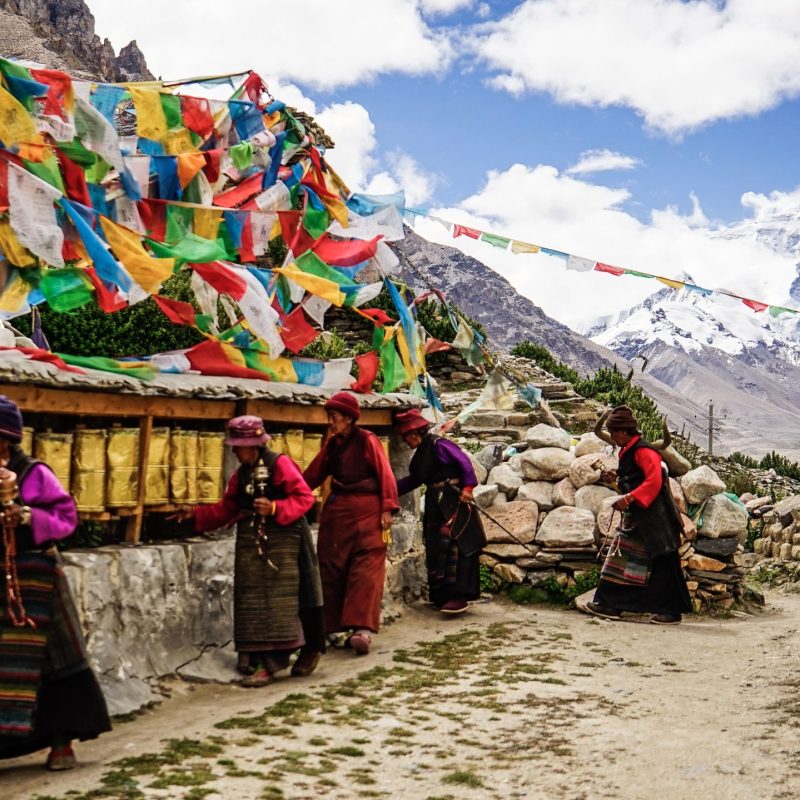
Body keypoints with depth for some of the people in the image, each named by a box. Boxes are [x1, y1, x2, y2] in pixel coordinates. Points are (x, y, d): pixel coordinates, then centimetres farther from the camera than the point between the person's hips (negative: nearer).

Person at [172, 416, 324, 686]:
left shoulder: (279, 464, -9)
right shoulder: (241, 474, 14)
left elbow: (304, 497, -13)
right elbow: (226, 509, 17)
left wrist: (276, 508, -25)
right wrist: (195, 514, 7)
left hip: (282, 539, -7)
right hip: (251, 541, 7)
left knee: (279, 600, -8)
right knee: (252, 602, 5)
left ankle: (269, 663, -5)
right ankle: (256, 660, 11)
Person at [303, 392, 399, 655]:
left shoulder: (367, 440, -5)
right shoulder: (331, 444, 12)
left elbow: (385, 474, -7)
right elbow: (313, 475, 14)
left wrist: (387, 508, -13)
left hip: (366, 511, -6)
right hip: (336, 511, 6)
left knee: (366, 569, -10)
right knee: (331, 569, 5)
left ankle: (362, 629, -15)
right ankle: (332, 626, 12)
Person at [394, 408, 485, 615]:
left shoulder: (439, 445, -11)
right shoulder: (421, 453, 15)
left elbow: (464, 462, -15)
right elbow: (414, 479, 23)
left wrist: (467, 487, -22)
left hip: (453, 501, -9)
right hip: (435, 503, 9)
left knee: (452, 545, -13)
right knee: (435, 548, 7)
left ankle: (459, 597, -15)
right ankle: (442, 596, 14)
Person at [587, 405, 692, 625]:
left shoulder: (643, 451, -16)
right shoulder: (628, 452, 14)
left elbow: (654, 481, -25)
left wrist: (628, 499, -27)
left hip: (654, 518, -10)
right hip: (637, 518, 10)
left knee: (661, 565, -4)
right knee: (623, 558, 9)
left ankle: (671, 611, 4)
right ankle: (610, 605, 12)